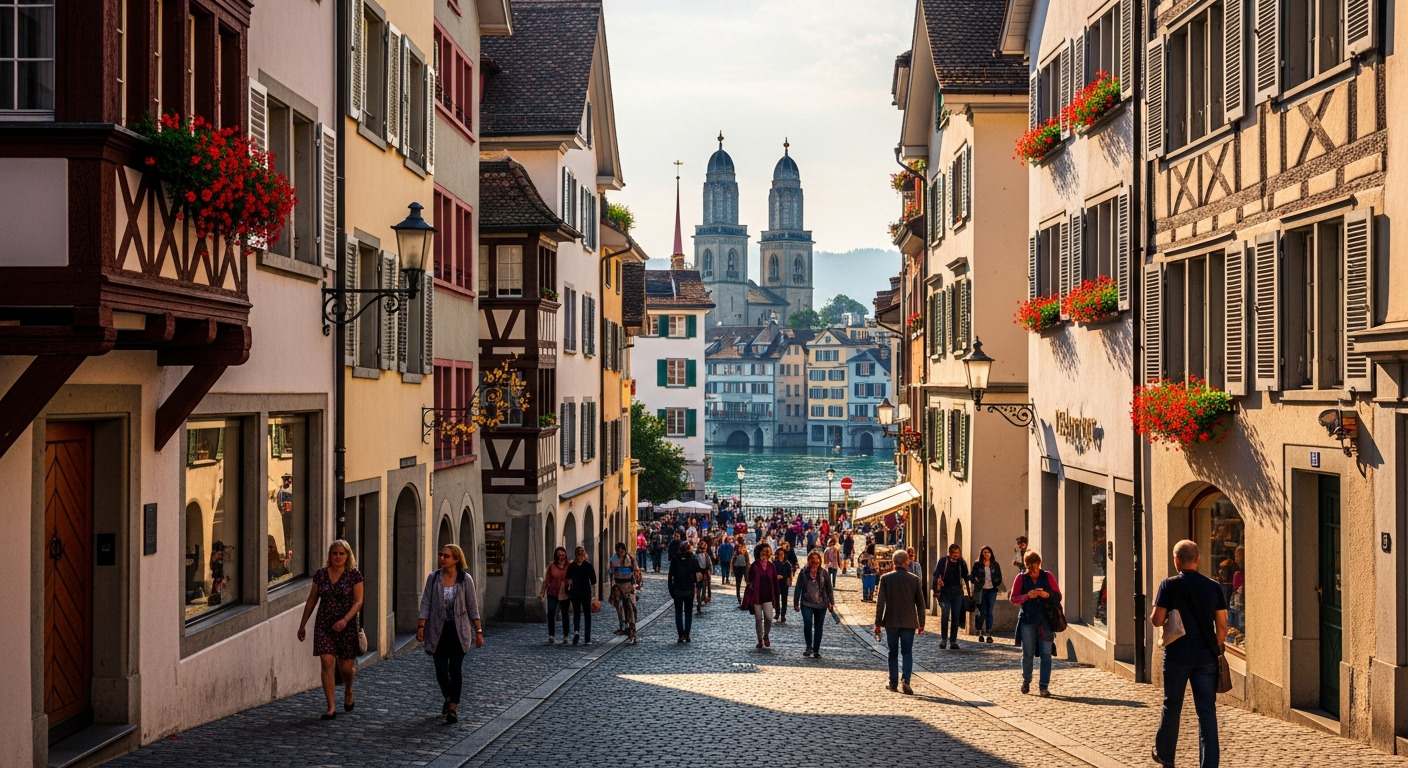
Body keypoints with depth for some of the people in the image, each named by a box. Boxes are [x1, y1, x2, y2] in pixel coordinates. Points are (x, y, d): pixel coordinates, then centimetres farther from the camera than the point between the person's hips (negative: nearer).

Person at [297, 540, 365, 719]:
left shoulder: (354, 574, -3)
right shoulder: (320, 574, 4)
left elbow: (358, 601, -7)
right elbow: (311, 601, 11)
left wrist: (345, 620, -21)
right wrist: (302, 626, 13)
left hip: (347, 625, -2)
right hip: (324, 625, 2)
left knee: (346, 666, 3)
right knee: (327, 663, -9)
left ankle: (348, 693, 36)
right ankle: (331, 707, -6)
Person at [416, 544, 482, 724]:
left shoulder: (465, 579, -4)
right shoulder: (433, 578, 0)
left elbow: (472, 606, 0)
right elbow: (426, 603, 0)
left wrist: (478, 630, 0)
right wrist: (421, 626, -10)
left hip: (459, 630, -2)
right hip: (438, 629, 2)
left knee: (455, 668, -8)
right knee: (441, 669, 8)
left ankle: (453, 707, -3)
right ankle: (447, 698, 34)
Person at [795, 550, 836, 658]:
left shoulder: (824, 574, 1)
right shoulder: (803, 573, -2)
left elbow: (829, 589, 6)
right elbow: (798, 588, 3)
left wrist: (831, 602, 2)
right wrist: (796, 603, 3)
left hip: (821, 605, 2)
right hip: (807, 604, -2)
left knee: (818, 627, 7)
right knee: (807, 624, -20)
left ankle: (816, 651, 17)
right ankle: (809, 647, -2)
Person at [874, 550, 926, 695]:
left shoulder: (886, 578, -4)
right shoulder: (915, 579, -2)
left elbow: (880, 602, -5)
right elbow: (920, 603, 2)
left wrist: (878, 623, 0)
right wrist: (921, 623, 11)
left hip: (891, 622, 0)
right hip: (909, 622, 0)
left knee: (893, 653, 11)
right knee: (907, 652, 4)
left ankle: (893, 682, 13)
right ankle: (906, 679, -14)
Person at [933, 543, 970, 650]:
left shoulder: (961, 563, 7)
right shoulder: (943, 561, -2)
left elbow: (966, 577, 13)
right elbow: (936, 576, -3)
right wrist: (936, 591, -10)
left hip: (957, 592, 3)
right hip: (945, 592, -3)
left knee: (956, 617, 4)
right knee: (945, 616, -8)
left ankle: (953, 641, 10)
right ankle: (943, 639, 5)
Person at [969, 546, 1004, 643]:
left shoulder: (995, 565, 8)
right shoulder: (977, 564, 2)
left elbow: (999, 577, 14)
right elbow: (972, 577, 3)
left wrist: (996, 585, 3)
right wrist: (977, 584, -10)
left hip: (992, 590, 1)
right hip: (981, 591, -1)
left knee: (989, 612, -2)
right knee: (982, 612, 0)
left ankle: (989, 634, 0)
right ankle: (980, 633, 17)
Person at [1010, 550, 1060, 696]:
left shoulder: (1048, 576, 7)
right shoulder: (1021, 578, 5)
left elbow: (1058, 596, 7)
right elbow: (1014, 599, 1)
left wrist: (1047, 595, -14)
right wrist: (1027, 596, -17)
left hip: (1045, 621, 0)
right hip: (1027, 620, 0)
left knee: (1046, 654, -4)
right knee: (1027, 653, 4)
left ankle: (1043, 687, 1)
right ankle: (1026, 680, 30)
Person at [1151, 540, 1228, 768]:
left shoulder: (1170, 585, -8)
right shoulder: (1213, 587, 2)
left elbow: (1157, 620, -11)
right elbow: (1222, 625, 2)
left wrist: (1153, 618, 11)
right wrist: (1216, 649, 16)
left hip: (1177, 656, -2)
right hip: (1206, 656, 2)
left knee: (1172, 706, 14)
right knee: (1207, 711, 3)